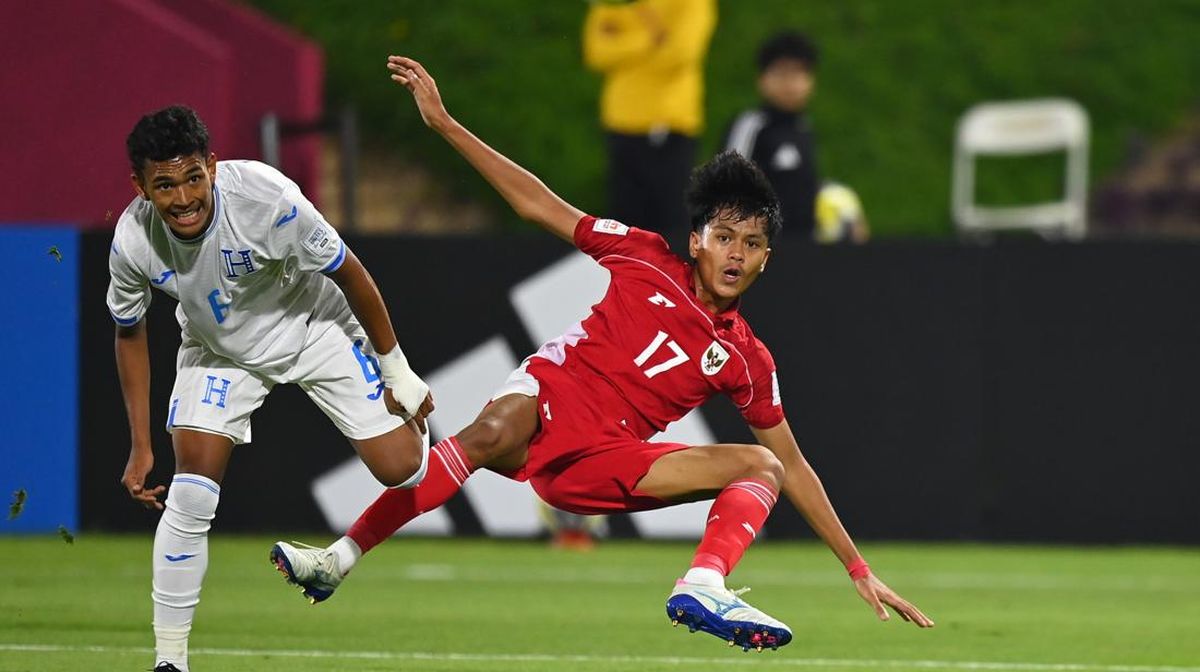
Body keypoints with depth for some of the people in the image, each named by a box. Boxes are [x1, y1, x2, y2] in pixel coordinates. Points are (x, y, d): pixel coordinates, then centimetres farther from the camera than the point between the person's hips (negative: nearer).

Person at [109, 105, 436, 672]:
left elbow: (349, 275, -20)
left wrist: (397, 370, -10)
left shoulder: (267, 197, -36)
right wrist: (140, 448, -5)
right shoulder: (132, 241, -27)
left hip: (315, 328, -1)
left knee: (401, 470, -6)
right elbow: (129, 333, -5)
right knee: (191, 494, -17)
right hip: (217, 350, 1)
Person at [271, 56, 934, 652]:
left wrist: (858, 570, 11)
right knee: (493, 433, -39)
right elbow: (537, 204, 8)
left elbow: (794, 468, 15)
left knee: (761, 466, -13)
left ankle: (702, 588, -42)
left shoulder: (746, 361, 10)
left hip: (604, 466, 3)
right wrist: (443, 123, 4)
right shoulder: (646, 260, 6)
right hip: (550, 398, -3)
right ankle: (338, 558, -46)